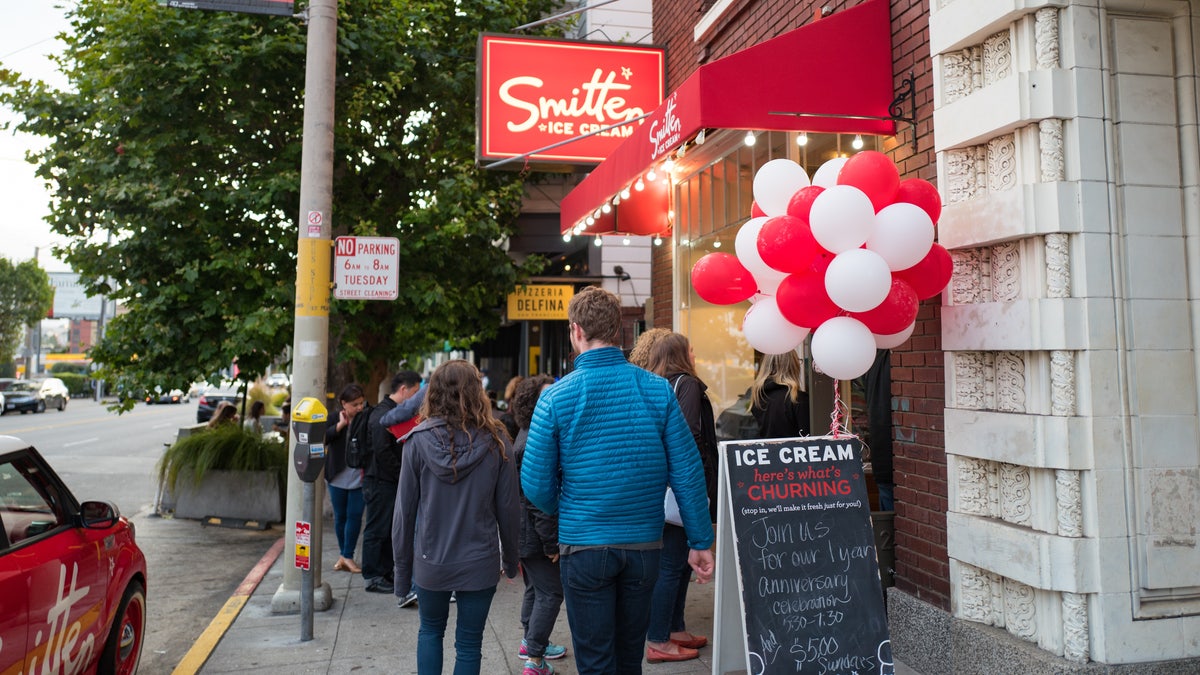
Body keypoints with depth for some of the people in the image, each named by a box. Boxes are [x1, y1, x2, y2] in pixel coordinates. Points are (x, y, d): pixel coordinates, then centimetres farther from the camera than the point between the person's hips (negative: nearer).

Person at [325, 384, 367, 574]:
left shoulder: (366, 419, -5)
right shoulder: (334, 419, -1)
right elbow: (323, 438, -18)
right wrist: (341, 424, -21)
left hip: (359, 478, -2)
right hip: (338, 477, 2)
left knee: (354, 516, -2)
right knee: (340, 516, 11)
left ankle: (347, 555, 8)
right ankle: (343, 555, 25)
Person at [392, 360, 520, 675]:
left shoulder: (419, 440, -9)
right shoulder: (495, 440, -9)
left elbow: (405, 510, -5)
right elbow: (508, 508, -5)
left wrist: (402, 566, 6)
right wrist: (510, 559, 10)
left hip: (430, 562, 1)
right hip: (480, 563, 0)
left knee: (430, 631, 24)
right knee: (469, 643, 13)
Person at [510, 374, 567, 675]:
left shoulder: (527, 436, 9)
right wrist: (551, 543, -19)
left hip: (526, 533, 11)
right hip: (536, 534, -11)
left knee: (535, 588, 23)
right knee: (550, 592, -3)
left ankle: (530, 642, 38)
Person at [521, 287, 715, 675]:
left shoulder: (556, 398, -11)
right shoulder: (657, 390, -6)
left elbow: (536, 485, -8)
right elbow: (687, 472, -6)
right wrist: (700, 542, 2)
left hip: (584, 545, -3)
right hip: (644, 543, 3)